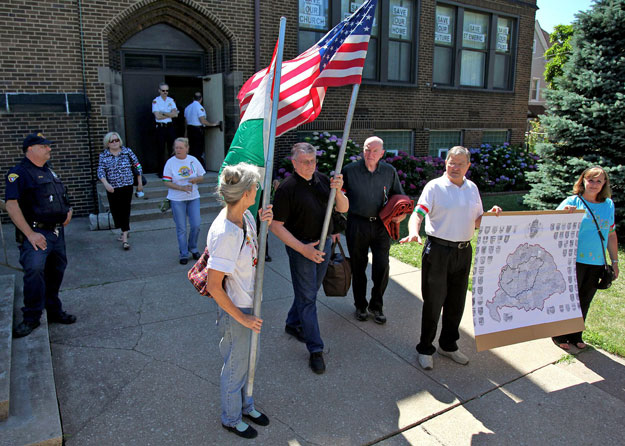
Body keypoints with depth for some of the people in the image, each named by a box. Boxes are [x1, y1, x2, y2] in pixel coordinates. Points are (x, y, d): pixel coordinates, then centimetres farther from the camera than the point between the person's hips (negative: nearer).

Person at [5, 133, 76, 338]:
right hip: (37, 233, -8)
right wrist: (30, 234, -23)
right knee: (34, 271, -18)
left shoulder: (49, 171, 17)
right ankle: (31, 318, -5)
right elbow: (11, 206, -18)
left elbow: (62, 197, 31)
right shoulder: (19, 173, -9)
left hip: (57, 231, 8)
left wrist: (68, 210, 9)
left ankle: (54, 311, 26)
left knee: (55, 272, 13)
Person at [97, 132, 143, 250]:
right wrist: (106, 184, -22)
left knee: (125, 210, -7)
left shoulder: (127, 151, 2)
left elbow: (137, 166, 8)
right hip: (112, 188, 2)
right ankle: (125, 231, 30)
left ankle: (124, 238, -5)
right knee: (115, 211, 8)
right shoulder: (104, 156, 3)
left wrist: (139, 183, 8)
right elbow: (100, 171, -4)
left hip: (127, 187, -2)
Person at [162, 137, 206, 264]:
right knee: (181, 228, 2)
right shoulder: (170, 162, -5)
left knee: (196, 225, -2)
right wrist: (182, 188, -19)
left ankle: (193, 247, 24)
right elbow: (166, 182, -6)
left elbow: (201, 177, 8)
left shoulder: (193, 160, 2)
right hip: (177, 199, -2)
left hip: (193, 197, 2)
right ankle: (183, 254, 16)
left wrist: (195, 180, -16)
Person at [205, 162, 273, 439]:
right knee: (235, 367, 15)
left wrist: (263, 224, -7)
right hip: (234, 311, -8)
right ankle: (231, 419, 42)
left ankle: (245, 406, 51)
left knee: (246, 360, 27)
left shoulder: (245, 216, -6)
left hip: (249, 305, 8)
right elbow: (213, 287, -28)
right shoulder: (224, 234, -32)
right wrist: (242, 317, -19)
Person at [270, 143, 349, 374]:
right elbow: (276, 226, -16)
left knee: (310, 290, 20)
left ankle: (293, 324, 43)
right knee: (307, 297, 0)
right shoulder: (287, 188, -17)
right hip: (301, 247, -6)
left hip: (323, 244, 6)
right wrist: (303, 249, -20)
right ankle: (315, 349, 10)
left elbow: (343, 209, 1)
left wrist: (338, 191, -21)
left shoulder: (322, 180, 1)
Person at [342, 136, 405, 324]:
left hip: (381, 225, 2)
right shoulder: (349, 170, -5)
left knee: (382, 267, -1)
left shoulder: (390, 171, 3)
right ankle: (360, 305, 29)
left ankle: (376, 306, 20)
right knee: (358, 267, 10)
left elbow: (399, 196, 16)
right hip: (357, 225, -1)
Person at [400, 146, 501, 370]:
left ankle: (448, 345, 34)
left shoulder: (472, 188, 11)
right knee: (433, 302, 2)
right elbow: (418, 213, -19)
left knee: (456, 302, 15)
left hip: (463, 251, 6)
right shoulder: (435, 186, -7)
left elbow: (477, 221, 16)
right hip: (438, 250, -5)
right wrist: (414, 233, -38)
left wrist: (491, 215, -4)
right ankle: (425, 349, 19)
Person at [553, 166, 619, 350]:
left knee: (584, 302, 14)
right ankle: (560, 336, 22)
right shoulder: (572, 202, -6)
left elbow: (611, 234, 14)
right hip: (574, 261, -4)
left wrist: (614, 261, 15)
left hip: (597, 263, 4)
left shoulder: (609, 204, 8)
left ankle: (576, 335, 29)